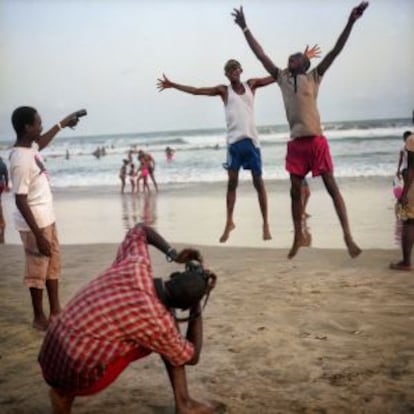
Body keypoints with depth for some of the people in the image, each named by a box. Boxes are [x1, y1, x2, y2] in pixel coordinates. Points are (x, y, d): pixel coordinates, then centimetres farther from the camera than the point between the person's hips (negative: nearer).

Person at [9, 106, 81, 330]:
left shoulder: (30, 147, 2)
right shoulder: (21, 161, -25)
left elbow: (42, 143, 30)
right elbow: (20, 201, -25)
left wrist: (62, 124, 32)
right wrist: (38, 235, -24)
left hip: (46, 218, 10)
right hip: (35, 224, -10)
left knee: (53, 265, 18)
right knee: (37, 270, 5)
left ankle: (55, 310, 31)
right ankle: (39, 317, 21)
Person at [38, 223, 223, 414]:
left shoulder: (136, 265, -5)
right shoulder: (157, 321, -19)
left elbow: (140, 229, 20)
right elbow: (191, 357, 2)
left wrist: (173, 254, 10)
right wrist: (198, 305, 3)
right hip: (77, 376, -7)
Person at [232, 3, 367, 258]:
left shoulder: (314, 77, 3)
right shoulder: (282, 77, 12)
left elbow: (336, 51, -5)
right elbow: (261, 55, 13)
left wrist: (351, 22, -14)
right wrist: (245, 28, 13)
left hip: (316, 141, -4)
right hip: (296, 143, 4)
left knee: (332, 187, -4)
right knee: (295, 192, 8)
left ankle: (348, 236, -4)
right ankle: (298, 237, 20)